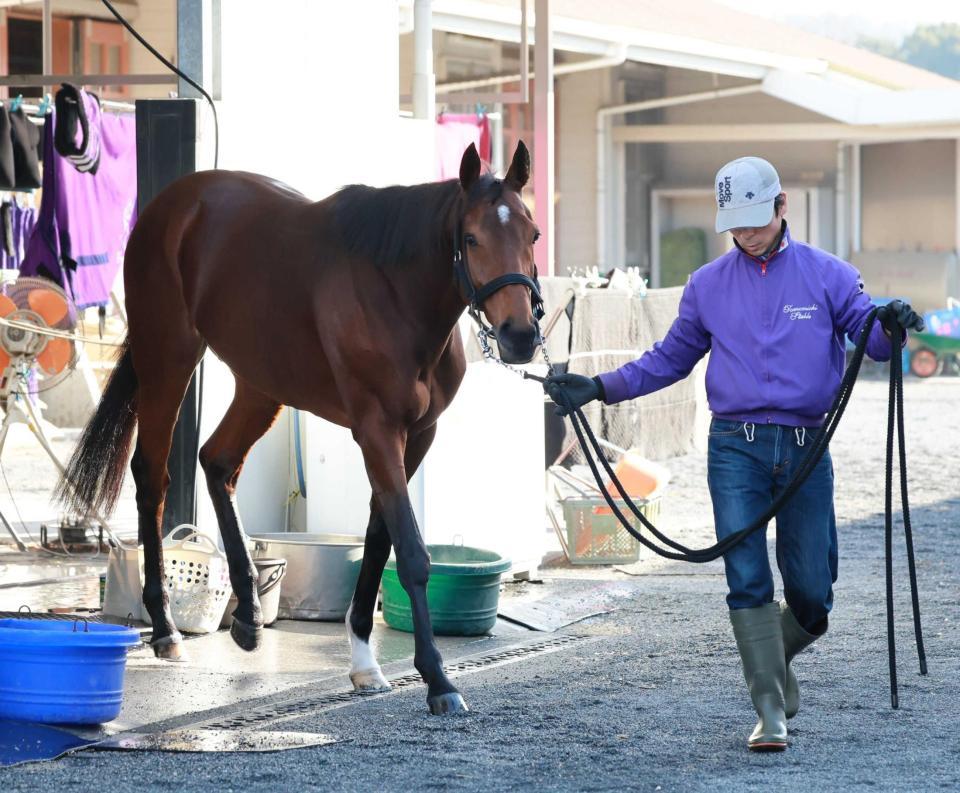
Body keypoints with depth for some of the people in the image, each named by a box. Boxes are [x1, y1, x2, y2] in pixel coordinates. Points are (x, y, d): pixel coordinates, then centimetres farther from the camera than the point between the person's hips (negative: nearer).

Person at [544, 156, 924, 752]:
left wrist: (890, 326, -24)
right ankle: (771, 710, -4)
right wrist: (601, 387, 9)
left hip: (805, 451, 0)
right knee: (748, 581, -8)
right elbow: (670, 360, 18)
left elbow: (868, 335, 0)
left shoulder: (827, 275, 4)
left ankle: (776, 654, 35)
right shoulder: (708, 285, 9)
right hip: (735, 449, 0)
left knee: (812, 592, 3)